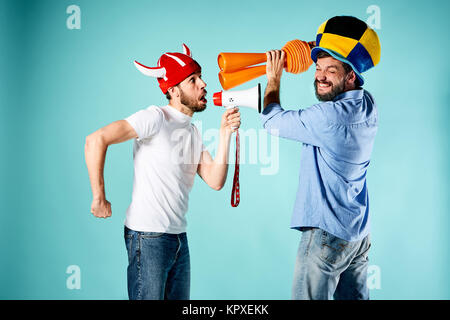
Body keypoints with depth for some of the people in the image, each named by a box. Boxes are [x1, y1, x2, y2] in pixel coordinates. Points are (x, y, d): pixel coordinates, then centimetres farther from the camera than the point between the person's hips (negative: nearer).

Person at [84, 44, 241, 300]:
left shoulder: (194, 132, 12)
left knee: (179, 298, 16)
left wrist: (226, 134, -4)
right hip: (148, 236, -8)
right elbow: (96, 140, -19)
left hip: (180, 237, 8)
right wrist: (99, 198, -17)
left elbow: (215, 181, 3)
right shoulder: (156, 118, -11)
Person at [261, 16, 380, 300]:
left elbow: (272, 121, -11)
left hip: (327, 232, -9)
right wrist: (318, 56, 12)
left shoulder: (330, 116, -22)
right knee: (355, 297, 18)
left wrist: (274, 78, 4)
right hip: (359, 232, 9)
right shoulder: (367, 104, 3)